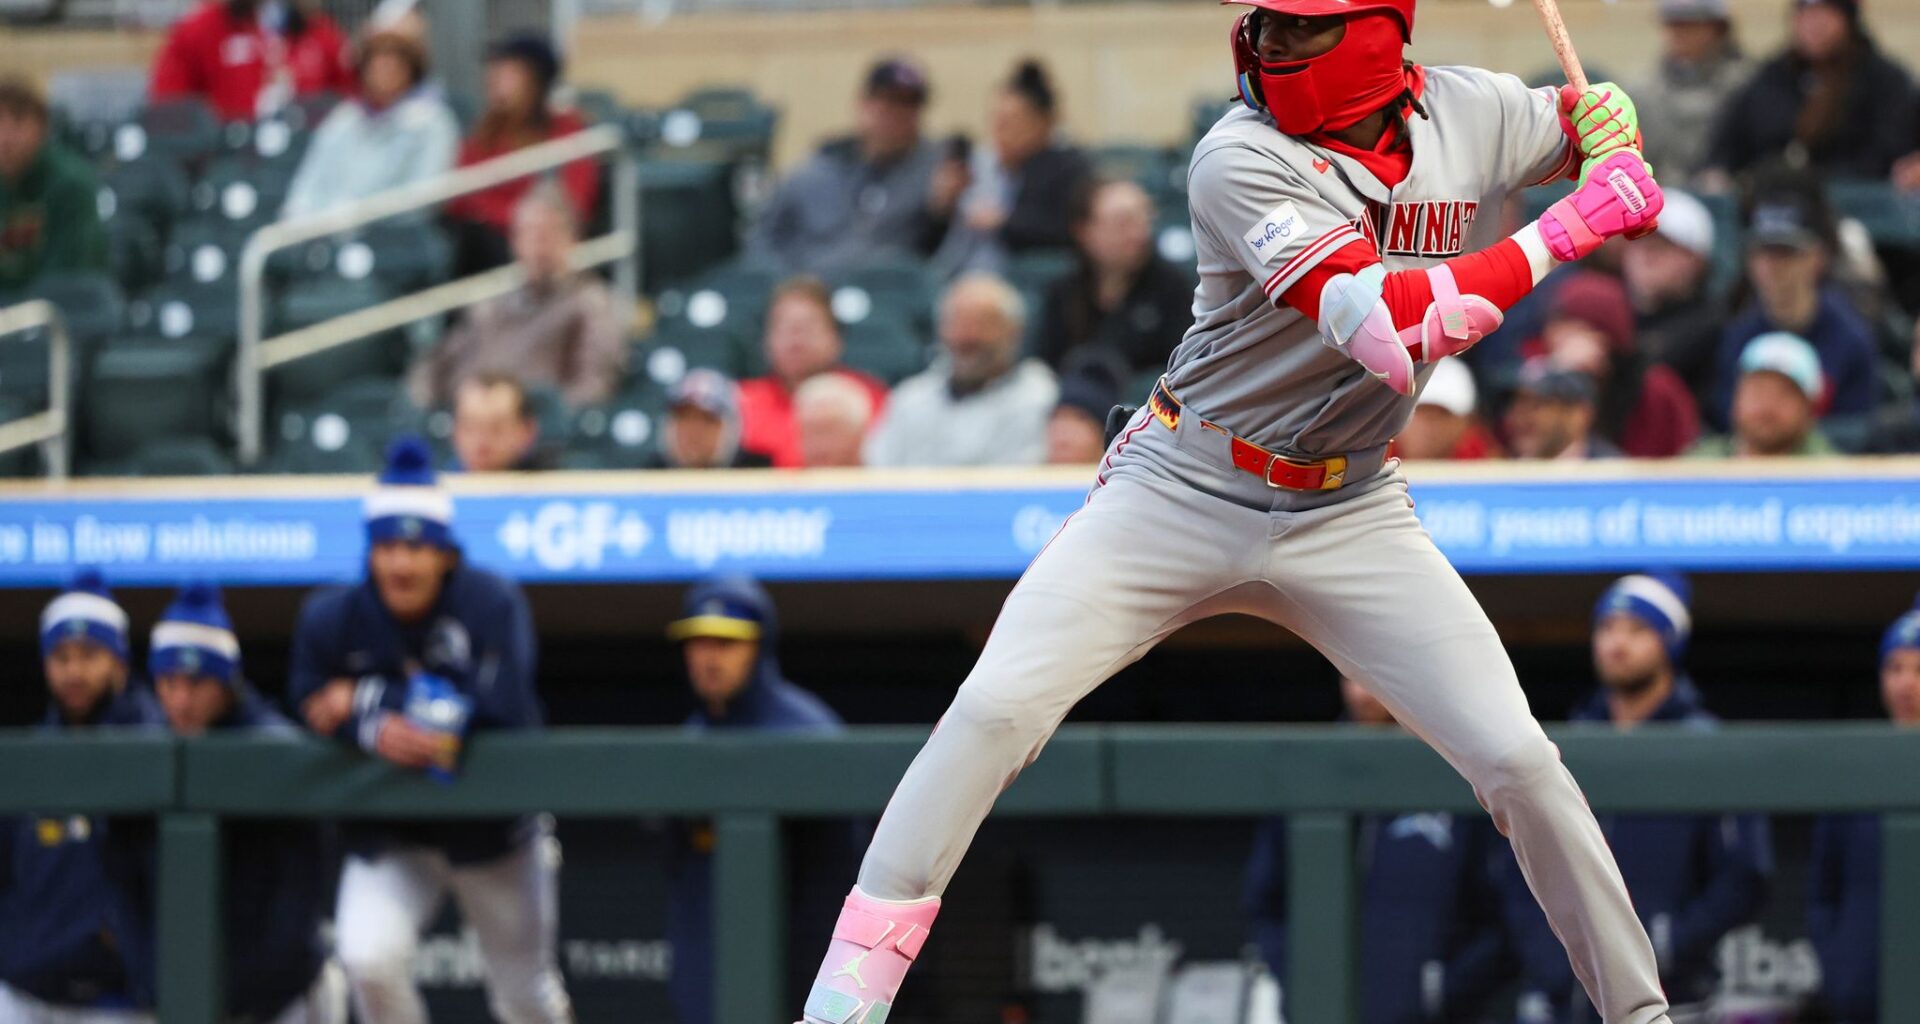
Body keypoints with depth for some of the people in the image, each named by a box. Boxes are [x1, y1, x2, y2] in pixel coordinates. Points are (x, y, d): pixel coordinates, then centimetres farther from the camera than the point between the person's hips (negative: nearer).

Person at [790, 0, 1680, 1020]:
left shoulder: (1471, 114, -5)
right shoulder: (1242, 161, -21)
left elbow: (1590, 121, 18)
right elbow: (1390, 332, -30)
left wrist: (1608, 124, -8)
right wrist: (1566, 229, -29)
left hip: (1348, 513, 3)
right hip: (1180, 493, -3)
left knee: (1516, 760, -7)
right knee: (998, 706, -17)